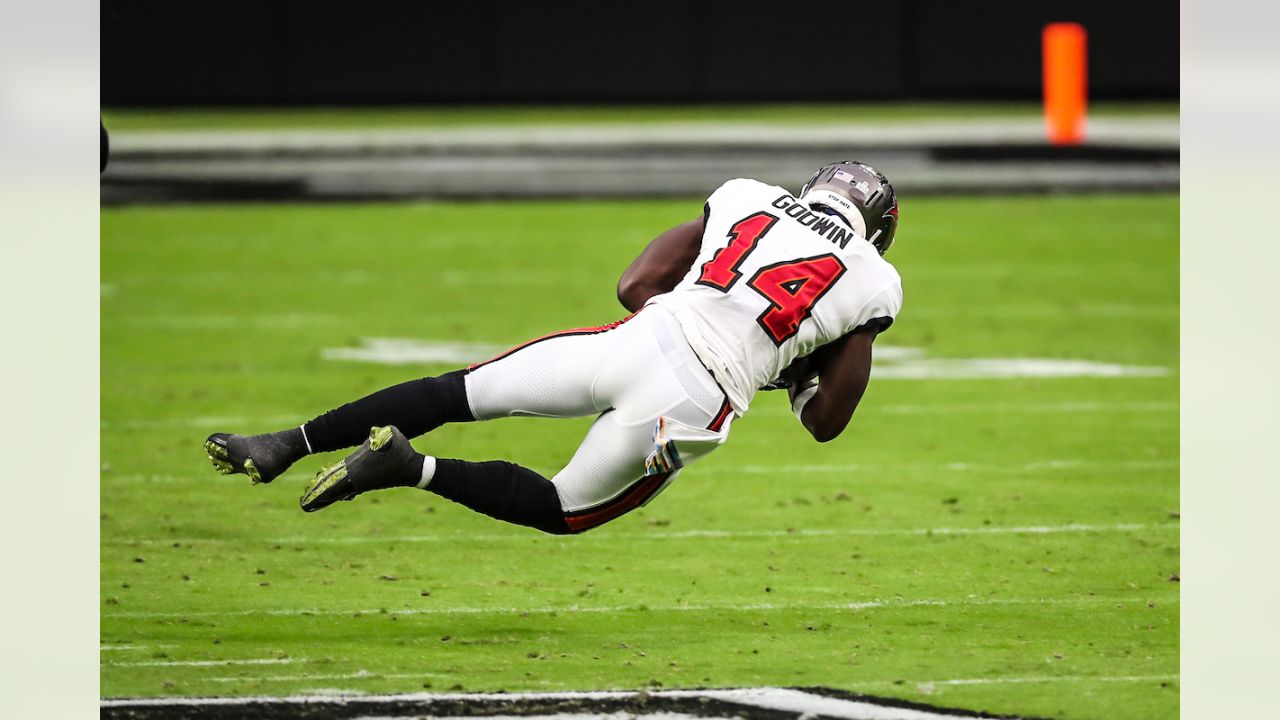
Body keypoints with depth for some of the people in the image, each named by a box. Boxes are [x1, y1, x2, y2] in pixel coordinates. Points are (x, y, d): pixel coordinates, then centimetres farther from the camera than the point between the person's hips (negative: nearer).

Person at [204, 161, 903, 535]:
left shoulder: (749, 198, 15)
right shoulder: (873, 286, 10)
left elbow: (634, 285, 13)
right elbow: (826, 422, 12)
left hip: (636, 340, 2)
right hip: (694, 404, -2)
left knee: (456, 393, 16)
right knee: (564, 509, 18)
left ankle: (286, 445, 5)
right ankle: (412, 468, -7)